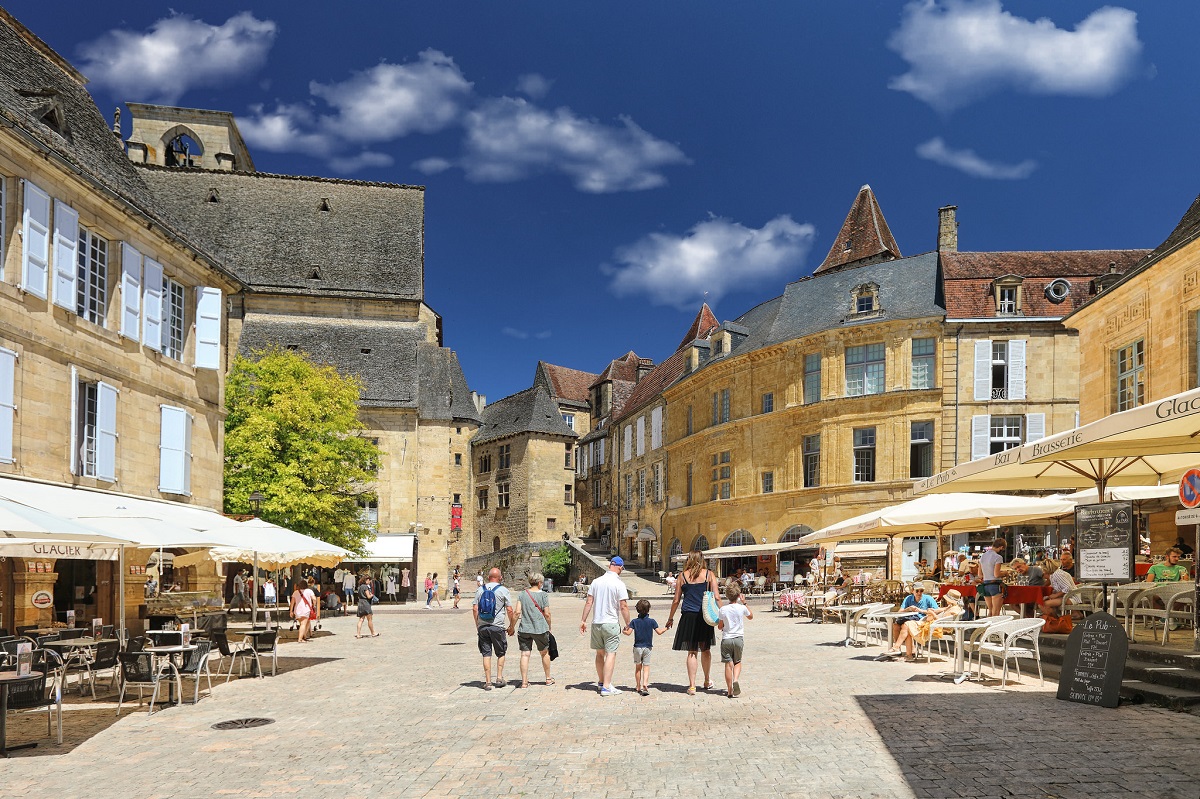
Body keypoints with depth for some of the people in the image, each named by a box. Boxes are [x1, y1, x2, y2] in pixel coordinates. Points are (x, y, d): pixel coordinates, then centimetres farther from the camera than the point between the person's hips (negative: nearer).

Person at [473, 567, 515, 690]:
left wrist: (477, 626, 14)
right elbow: (510, 610, -4)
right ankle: (499, 678, 10)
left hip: (482, 626, 2)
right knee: (501, 653, 14)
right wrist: (512, 627, 7)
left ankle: (488, 682, 5)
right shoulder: (503, 590, -3)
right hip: (497, 626, -2)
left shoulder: (480, 589, 6)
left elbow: (475, 609, 5)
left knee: (486, 654, 6)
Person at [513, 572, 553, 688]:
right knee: (545, 653, 16)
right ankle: (548, 679, 27)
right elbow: (547, 614, -6)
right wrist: (549, 627, 8)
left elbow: (517, 612, -3)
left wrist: (512, 626, 9)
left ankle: (524, 681, 1)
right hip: (540, 629, -2)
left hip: (524, 629, 2)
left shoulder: (522, 594, 3)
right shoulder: (543, 595, -5)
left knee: (525, 654, 3)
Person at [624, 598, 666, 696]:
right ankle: (645, 684, -21)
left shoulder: (634, 621, -3)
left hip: (637, 647, 1)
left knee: (638, 668, 11)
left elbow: (628, 633, -9)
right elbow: (659, 632, -3)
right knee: (646, 667, -1)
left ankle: (638, 687, 16)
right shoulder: (651, 621, -4)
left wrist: (624, 630, 12)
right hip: (647, 647, -1)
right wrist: (666, 628, 14)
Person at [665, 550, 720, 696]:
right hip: (705, 617, 1)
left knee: (692, 652, 4)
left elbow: (676, 600, 5)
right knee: (705, 650, 17)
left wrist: (670, 618, 15)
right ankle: (707, 681, 32)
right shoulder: (709, 575, 3)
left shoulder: (683, 576, 4)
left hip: (688, 617, 0)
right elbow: (716, 597, -3)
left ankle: (692, 686, 2)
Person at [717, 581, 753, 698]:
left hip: (726, 639, -1)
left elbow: (720, 627, 2)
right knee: (737, 662, 15)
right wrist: (744, 603, 18)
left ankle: (730, 690, 2)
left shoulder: (722, 609, -6)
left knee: (728, 664, 3)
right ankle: (736, 680, -12)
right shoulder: (742, 608, -5)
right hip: (739, 638, 1)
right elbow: (751, 616, 17)